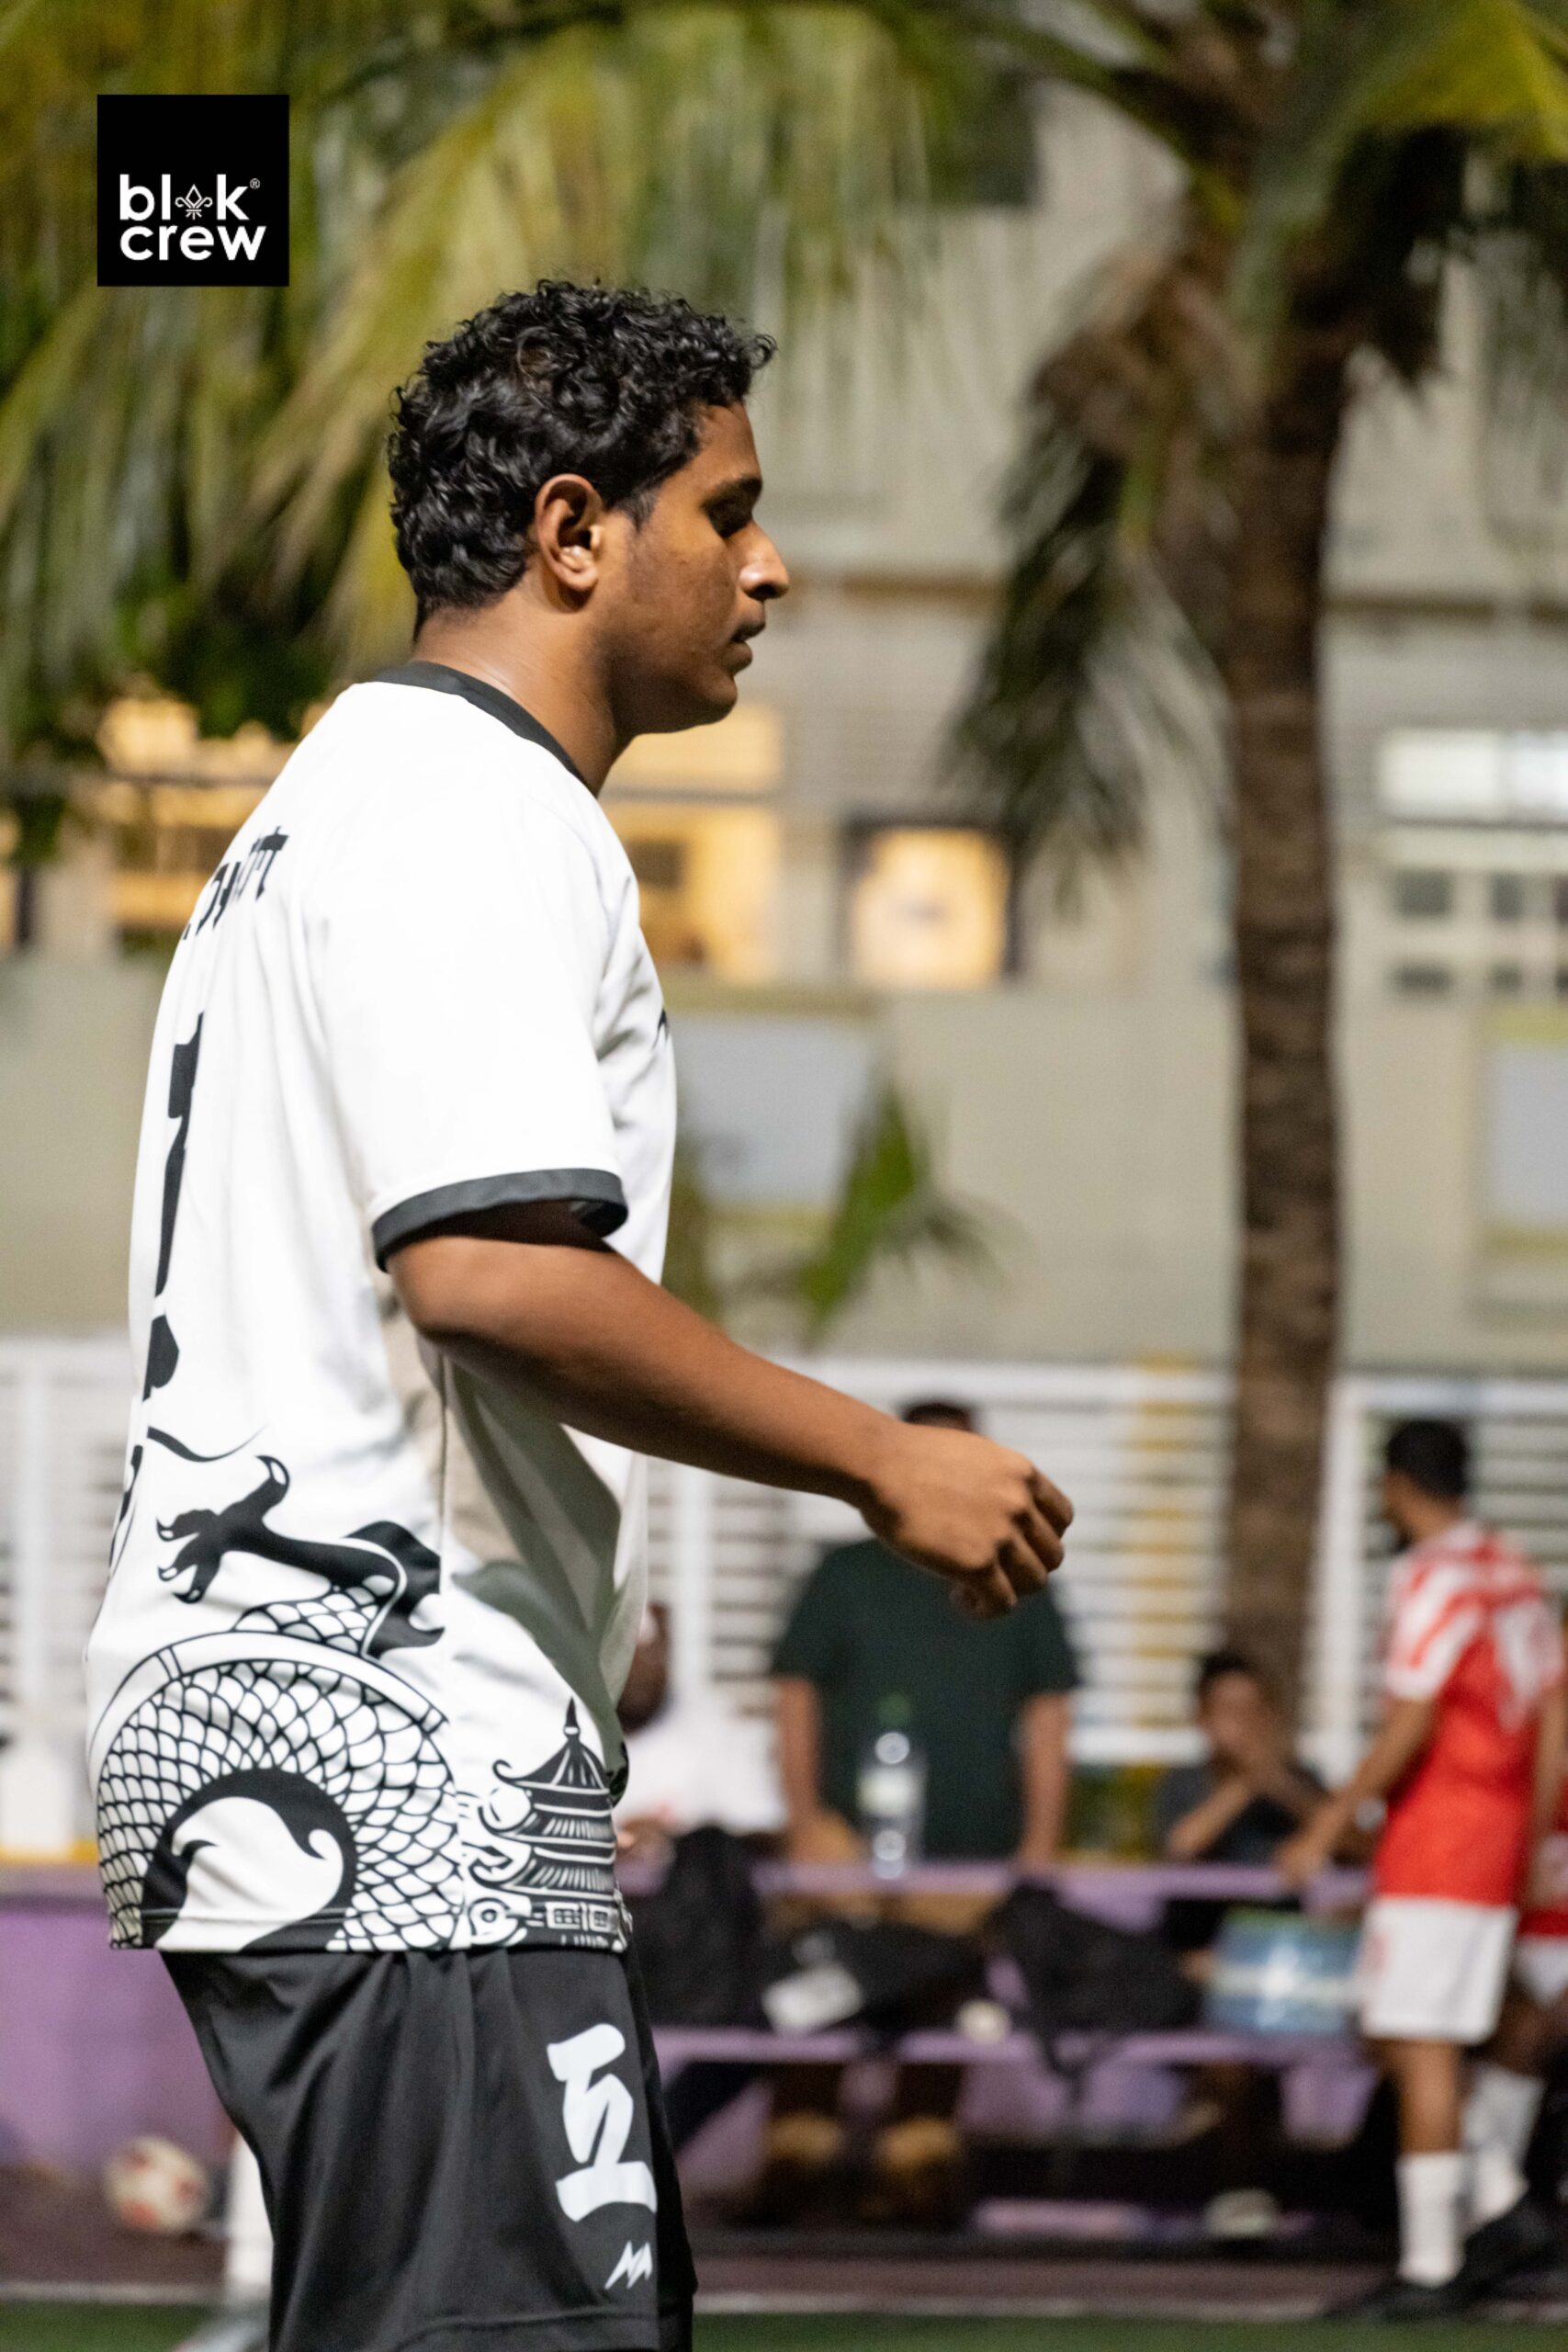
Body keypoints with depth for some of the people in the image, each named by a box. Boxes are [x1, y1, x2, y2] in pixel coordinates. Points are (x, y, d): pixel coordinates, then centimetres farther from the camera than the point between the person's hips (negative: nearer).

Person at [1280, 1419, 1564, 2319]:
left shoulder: (1434, 1578, -12)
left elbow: (1409, 1729, -19)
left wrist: (1328, 1828, -14)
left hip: (1435, 1839, -9)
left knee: (1422, 2048, -7)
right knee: (1395, 2036, 15)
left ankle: (1429, 2268, -7)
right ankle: (1495, 2201, 6)